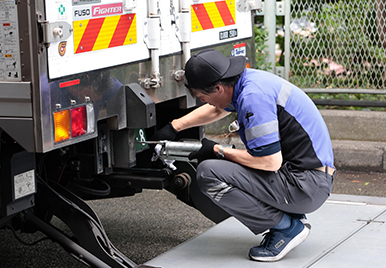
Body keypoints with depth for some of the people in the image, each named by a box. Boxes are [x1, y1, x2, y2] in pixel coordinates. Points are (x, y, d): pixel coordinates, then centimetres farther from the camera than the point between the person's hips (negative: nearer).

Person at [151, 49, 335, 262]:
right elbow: (216, 109, 31)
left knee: (209, 174, -19)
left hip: (306, 185, -10)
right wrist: (174, 127, 35)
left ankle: (285, 227, -7)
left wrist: (218, 150, -12)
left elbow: (271, 162, -26)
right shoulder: (246, 80, 8)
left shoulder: (253, 96, -23)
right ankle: (290, 214, 10)